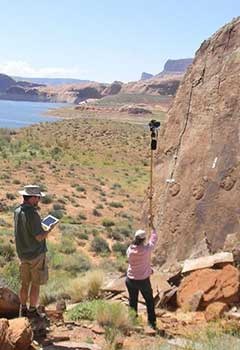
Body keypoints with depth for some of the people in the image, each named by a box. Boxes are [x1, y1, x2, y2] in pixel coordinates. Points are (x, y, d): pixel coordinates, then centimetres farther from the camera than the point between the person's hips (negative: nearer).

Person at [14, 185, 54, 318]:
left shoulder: (17, 211, 0)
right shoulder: (32, 214, -25)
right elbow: (39, 237, -22)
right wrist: (49, 229, -4)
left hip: (22, 253, 7)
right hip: (36, 254, -7)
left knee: (25, 283, 17)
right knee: (36, 284, 6)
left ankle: (23, 310, 27)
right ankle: (32, 312, 15)